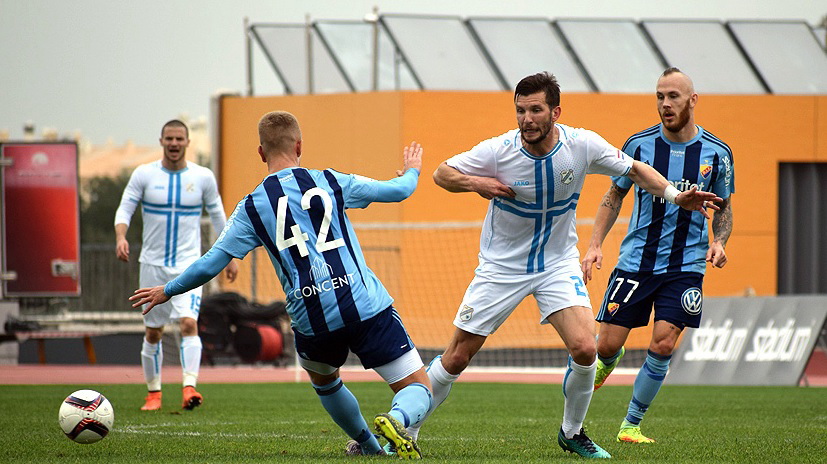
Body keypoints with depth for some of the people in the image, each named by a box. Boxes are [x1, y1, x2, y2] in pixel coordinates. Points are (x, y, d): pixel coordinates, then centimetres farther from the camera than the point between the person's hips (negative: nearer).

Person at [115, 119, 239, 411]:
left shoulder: (203, 177, 0)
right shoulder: (144, 174, -2)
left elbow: (217, 215, 12)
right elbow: (125, 209, -1)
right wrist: (121, 237, -21)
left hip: (189, 264, -1)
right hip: (153, 263, 1)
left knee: (189, 322, -20)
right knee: (153, 331, 6)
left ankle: (190, 387, -27)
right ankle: (153, 393, 19)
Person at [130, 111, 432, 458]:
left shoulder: (251, 208, 6)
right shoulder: (329, 182, 6)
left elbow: (211, 263, 7)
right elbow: (397, 190, 15)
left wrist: (168, 291, 23)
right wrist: (412, 172, 39)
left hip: (312, 321, 2)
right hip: (368, 308, -2)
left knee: (323, 380, 35)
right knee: (419, 389, 2)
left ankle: (368, 445, 42)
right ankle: (396, 420, -30)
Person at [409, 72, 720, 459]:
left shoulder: (582, 145, -15)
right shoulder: (497, 151, -19)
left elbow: (634, 170, 0)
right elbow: (442, 173, -6)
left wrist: (675, 196, -13)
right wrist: (476, 183, -26)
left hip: (558, 264, 1)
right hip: (501, 266, -1)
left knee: (584, 349, -17)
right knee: (456, 358, -1)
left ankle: (572, 432, 7)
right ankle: (405, 430, 17)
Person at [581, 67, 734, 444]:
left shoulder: (717, 153, -1)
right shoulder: (639, 144, -3)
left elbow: (723, 206, 12)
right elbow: (614, 196, 9)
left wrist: (719, 242, -8)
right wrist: (595, 244, -1)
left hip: (685, 264, 0)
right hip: (636, 258, 0)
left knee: (663, 345, -13)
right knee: (607, 344, -4)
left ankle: (631, 424, 4)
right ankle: (608, 362, 37)